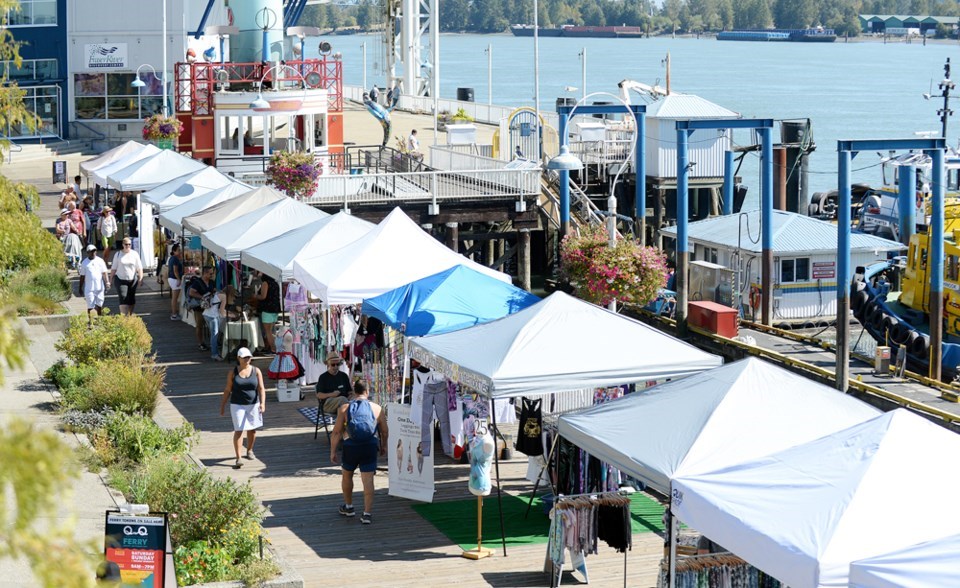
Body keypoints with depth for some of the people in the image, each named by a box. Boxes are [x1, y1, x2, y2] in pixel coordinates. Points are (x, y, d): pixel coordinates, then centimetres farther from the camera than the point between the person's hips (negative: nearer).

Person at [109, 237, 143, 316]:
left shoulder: (135, 254, 3)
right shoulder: (118, 254, 2)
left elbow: (139, 267, 2)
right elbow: (113, 268, 5)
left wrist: (140, 278, -8)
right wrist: (111, 279, 3)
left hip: (133, 280, 2)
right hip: (121, 280, -2)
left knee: (131, 299, 8)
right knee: (123, 298, -13)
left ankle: (130, 315, 23)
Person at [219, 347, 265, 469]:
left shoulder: (256, 371, -1)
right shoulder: (233, 373, -2)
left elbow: (261, 388, -6)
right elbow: (227, 390, 3)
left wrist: (262, 403, -19)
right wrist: (222, 406, 4)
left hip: (253, 404, 2)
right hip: (237, 405, -2)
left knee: (252, 429, 14)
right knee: (238, 431, -9)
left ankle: (249, 450, 39)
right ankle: (238, 458, -10)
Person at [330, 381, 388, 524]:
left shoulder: (344, 408, 0)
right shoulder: (377, 408, 3)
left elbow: (336, 432, -3)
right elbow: (384, 431, 11)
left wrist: (333, 451, 3)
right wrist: (383, 446, 27)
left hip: (351, 447, 0)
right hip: (370, 447, 0)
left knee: (347, 475, 22)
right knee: (368, 480, 1)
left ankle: (348, 507, 35)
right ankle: (367, 513, -5)